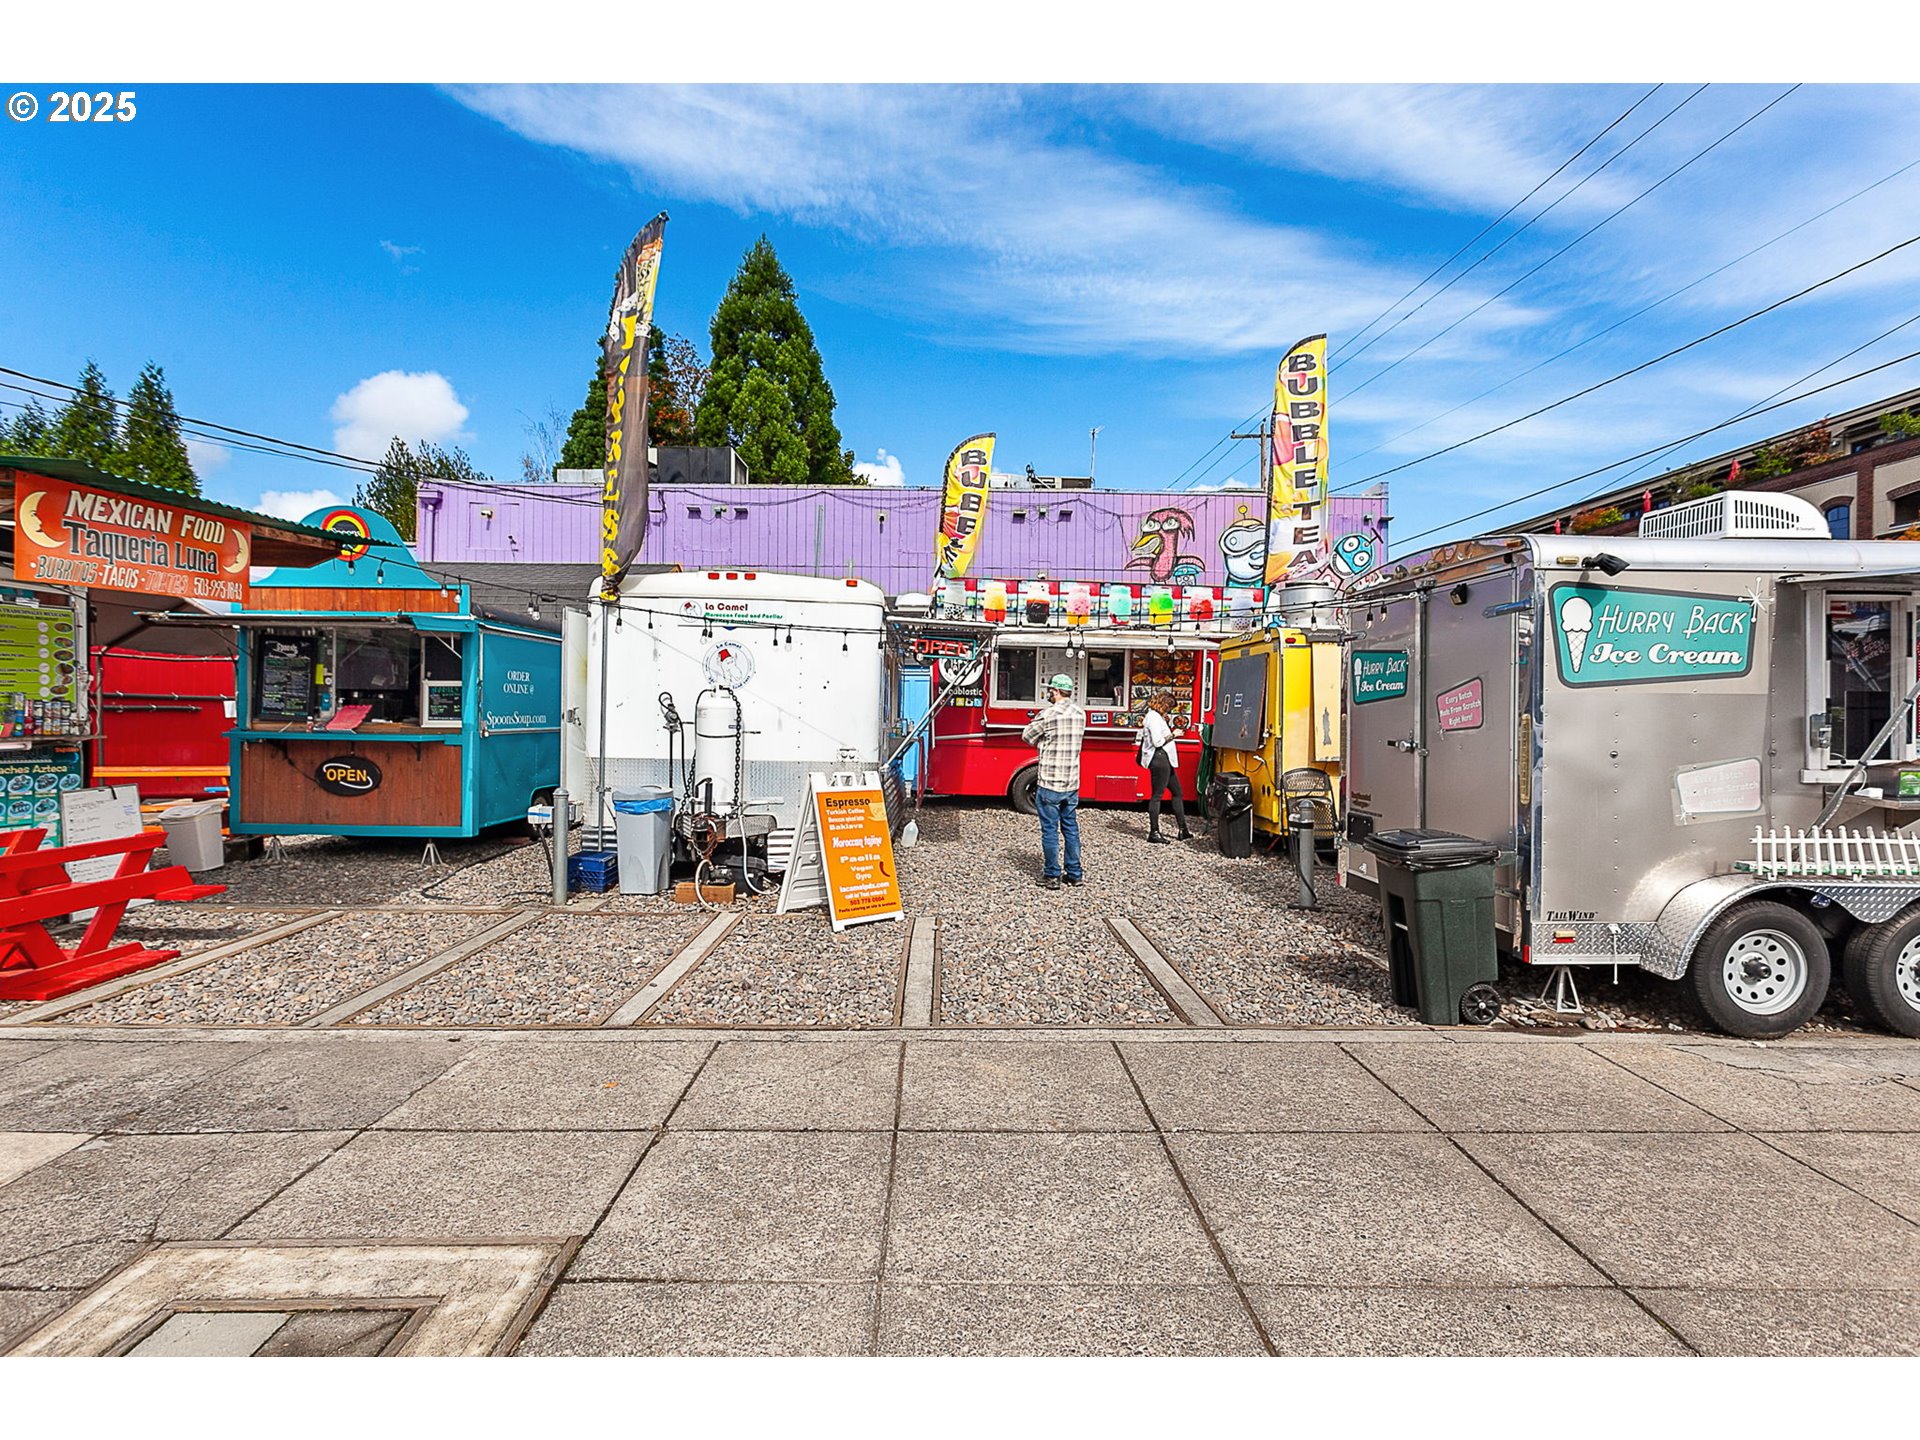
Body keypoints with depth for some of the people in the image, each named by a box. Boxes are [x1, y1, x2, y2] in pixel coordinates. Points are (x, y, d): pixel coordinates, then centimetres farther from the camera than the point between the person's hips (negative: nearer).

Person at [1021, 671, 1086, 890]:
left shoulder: (1048, 714, -14)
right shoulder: (1080, 714, 6)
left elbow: (1027, 736, -4)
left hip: (1050, 783, -6)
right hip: (1072, 783, 6)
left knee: (1050, 830, 2)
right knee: (1071, 828, 14)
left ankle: (1052, 876, 7)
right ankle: (1074, 874, 20)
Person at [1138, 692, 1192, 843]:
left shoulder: (1158, 717, 19)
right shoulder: (1154, 717, -13)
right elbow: (1158, 741, -20)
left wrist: (1169, 722, 11)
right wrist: (1173, 735, -8)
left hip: (1164, 759, 11)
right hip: (1159, 758, -11)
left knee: (1177, 791, 14)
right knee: (1157, 795, -7)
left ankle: (1183, 830, 19)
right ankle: (1153, 833, -4)